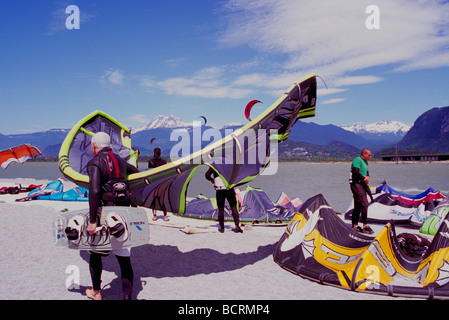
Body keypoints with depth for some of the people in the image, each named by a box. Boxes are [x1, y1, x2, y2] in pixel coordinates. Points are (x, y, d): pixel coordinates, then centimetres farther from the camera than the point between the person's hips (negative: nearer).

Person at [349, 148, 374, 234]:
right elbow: (356, 172, -22)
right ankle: (365, 226, -8)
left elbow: (367, 172, 21)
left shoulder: (365, 162, 20)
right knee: (364, 204, -13)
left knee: (358, 206, 11)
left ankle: (355, 225, 16)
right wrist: (364, 178, -10)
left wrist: (367, 177, -2)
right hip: (356, 184, -10)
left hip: (362, 184, 10)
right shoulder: (357, 160, -11)